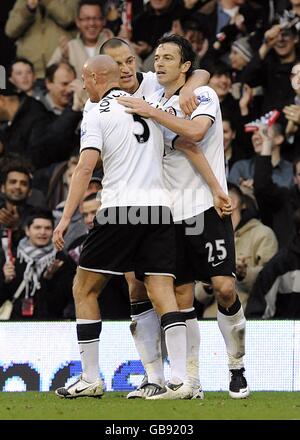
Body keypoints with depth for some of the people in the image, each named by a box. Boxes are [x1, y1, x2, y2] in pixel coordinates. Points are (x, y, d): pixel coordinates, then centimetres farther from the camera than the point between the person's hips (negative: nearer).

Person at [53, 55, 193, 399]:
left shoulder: (96, 114, -1)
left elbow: (86, 167, -11)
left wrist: (66, 218, -13)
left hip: (120, 209, -5)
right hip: (160, 207, 5)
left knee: (84, 290, 8)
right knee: (163, 295, -1)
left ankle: (90, 380, 7)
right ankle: (179, 380, -14)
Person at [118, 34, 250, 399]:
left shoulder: (203, 95, -3)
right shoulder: (154, 102, 15)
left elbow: (196, 131, -24)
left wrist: (151, 112, -20)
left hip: (206, 207, -5)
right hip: (171, 212, 5)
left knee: (224, 287, -13)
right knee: (181, 295, 3)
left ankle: (237, 367, 4)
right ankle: (189, 378, 7)